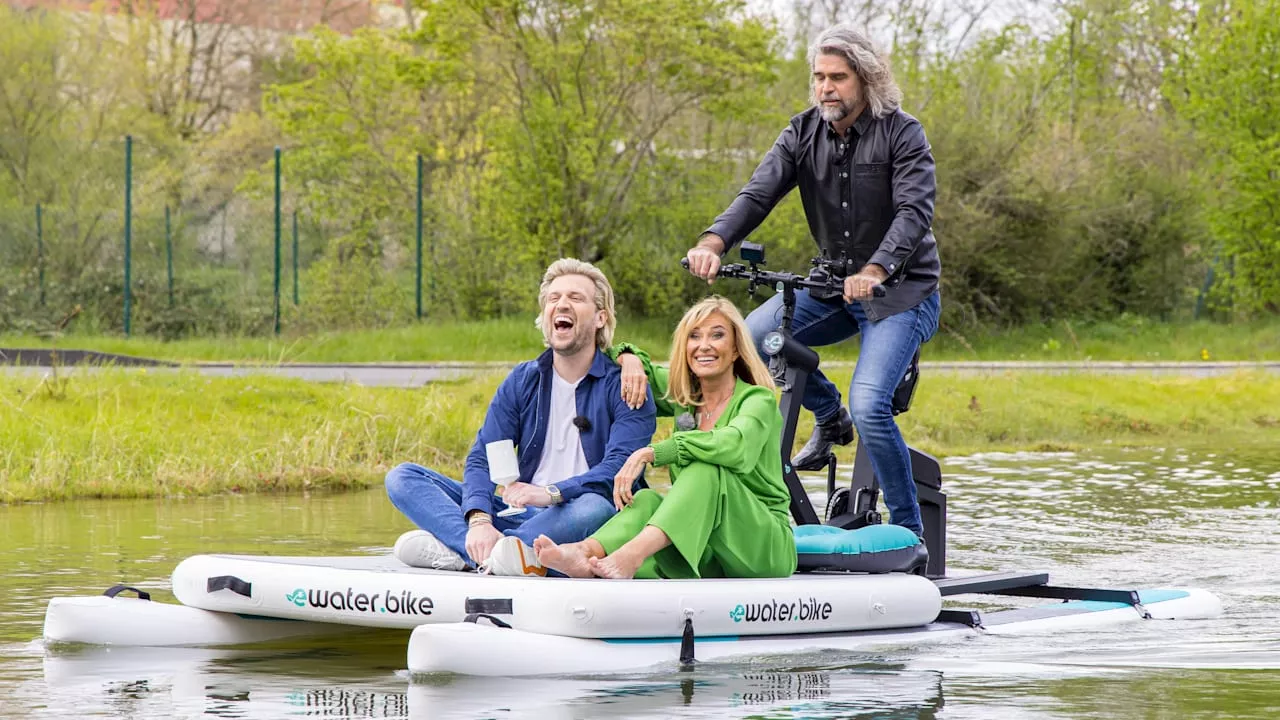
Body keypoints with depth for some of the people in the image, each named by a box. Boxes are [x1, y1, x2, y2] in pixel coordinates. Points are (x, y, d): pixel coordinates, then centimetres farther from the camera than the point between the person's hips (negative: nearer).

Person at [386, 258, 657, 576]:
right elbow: (482, 458, 0)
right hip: (521, 516, 5)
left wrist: (550, 493, -35)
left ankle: (451, 547, -42)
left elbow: (621, 470, -17)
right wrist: (479, 520, -21)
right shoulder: (523, 381, 11)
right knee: (403, 478, -8)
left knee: (595, 507, -40)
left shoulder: (624, 386, -2)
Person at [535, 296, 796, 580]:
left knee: (706, 467, -30)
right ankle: (585, 553, -55)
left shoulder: (758, 400, -6)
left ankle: (631, 555, -54)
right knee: (648, 500, -24)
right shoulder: (684, 396, 12)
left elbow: (734, 445, -29)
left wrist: (650, 453, -31)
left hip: (767, 549, -5)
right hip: (708, 560, 5)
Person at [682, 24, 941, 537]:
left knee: (868, 405, -24)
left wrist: (874, 271, -44)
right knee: (750, 339, -15)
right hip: (835, 284, 6)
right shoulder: (804, 133, 0)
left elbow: (915, 211, -26)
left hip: (900, 289, -6)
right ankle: (829, 417, 12)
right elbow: (759, 193, -12)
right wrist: (713, 242, -32)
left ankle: (909, 529, -7)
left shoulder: (901, 133, -13)